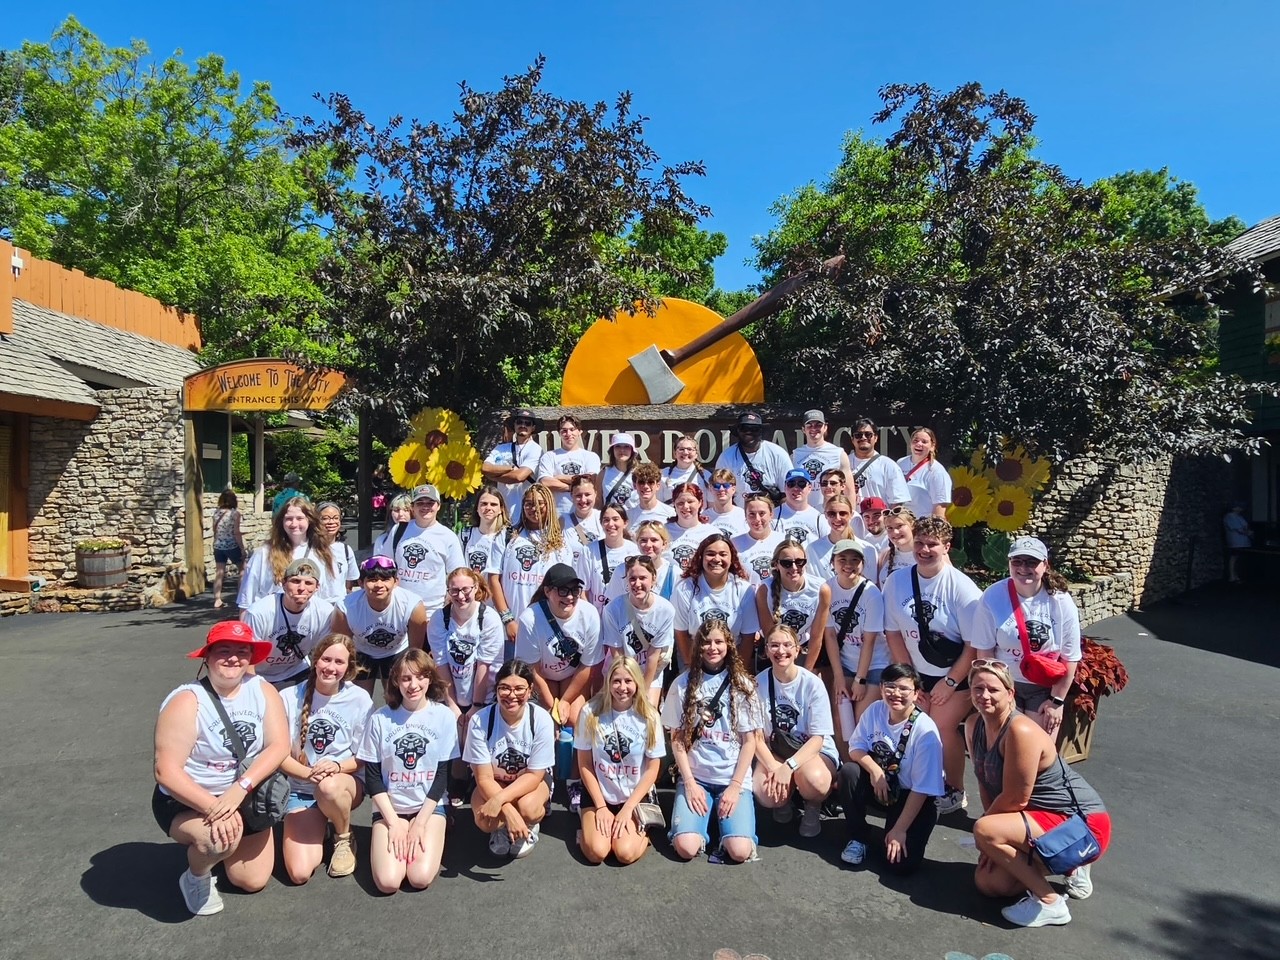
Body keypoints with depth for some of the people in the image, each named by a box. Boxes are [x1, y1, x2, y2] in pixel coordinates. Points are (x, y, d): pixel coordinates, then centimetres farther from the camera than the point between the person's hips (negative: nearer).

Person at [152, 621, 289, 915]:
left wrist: (239, 789, -31)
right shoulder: (186, 702, -22)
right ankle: (196, 877, 2)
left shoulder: (262, 690, -10)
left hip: (245, 799, 4)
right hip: (186, 802, -4)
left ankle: (206, 845, 35)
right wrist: (213, 807, -35)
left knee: (253, 881, 6)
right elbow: (166, 772, -25)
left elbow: (279, 745, -16)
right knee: (221, 839, -35)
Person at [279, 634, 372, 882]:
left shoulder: (359, 699, -9)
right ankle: (318, 827, 18)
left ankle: (344, 838, -5)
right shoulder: (291, 698, -9)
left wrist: (337, 766, -24)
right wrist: (309, 774, -23)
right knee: (299, 873, -17)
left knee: (329, 787, -39)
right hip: (302, 789, 1)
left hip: (347, 783, -1)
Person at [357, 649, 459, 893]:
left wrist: (420, 823, -10)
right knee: (387, 881, -18)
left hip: (431, 806, -1)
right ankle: (396, 838, 11)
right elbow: (372, 776, -2)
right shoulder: (380, 718, -6)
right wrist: (393, 822, -9)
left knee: (420, 878, -20)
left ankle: (425, 838, 10)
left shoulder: (444, 716, -6)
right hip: (390, 808, 1)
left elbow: (443, 774, -4)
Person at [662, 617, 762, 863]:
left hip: (733, 779, 0)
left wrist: (735, 786, -8)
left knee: (739, 851, -19)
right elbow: (677, 739, 2)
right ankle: (703, 813, 12)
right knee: (686, 848, -20)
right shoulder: (683, 684, 0)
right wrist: (690, 783, -7)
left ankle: (723, 816, 13)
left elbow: (749, 741, 0)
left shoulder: (742, 685, 0)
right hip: (695, 778, 0)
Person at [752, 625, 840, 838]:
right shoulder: (759, 683, -10)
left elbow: (818, 738, -15)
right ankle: (785, 798, 10)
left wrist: (788, 766, -28)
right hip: (774, 752, 1)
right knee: (765, 794, -30)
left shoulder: (812, 683, -15)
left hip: (814, 751, -1)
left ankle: (813, 808, 3)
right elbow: (757, 736, -6)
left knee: (812, 779, -36)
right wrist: (773, 767, -22)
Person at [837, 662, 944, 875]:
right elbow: (855, 748, -4)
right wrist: (874, 769, -26)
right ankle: (857, 838, -4)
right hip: (880, 786, 4)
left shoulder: (925, 731, -24)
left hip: (913, 798, -4)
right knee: (849, 772, -27)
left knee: (901, 863, -23)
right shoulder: (875, 710, -10)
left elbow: (922, 790, -20)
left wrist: (899, 829, -20)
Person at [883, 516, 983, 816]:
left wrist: (950, 682, -12)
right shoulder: (897, 581, -7)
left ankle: (956, 792, 13)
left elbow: (974, 644, -15)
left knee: (942, 726, -8)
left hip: (959, 674, -3)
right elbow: (893, 633, -1)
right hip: (920, 674, 4)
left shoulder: (961, 587, -18)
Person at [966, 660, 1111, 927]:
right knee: (989, 883, 7)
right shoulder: (974, 726, -1)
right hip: (1042, 817, 9)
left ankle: (1050, 902, -10)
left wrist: (986, 837, -9)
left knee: (985, 830, -27)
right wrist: (993, 842, -5)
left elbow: (1015, 799, -24)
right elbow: (986, 785, 4)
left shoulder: (1020, 731, -28)